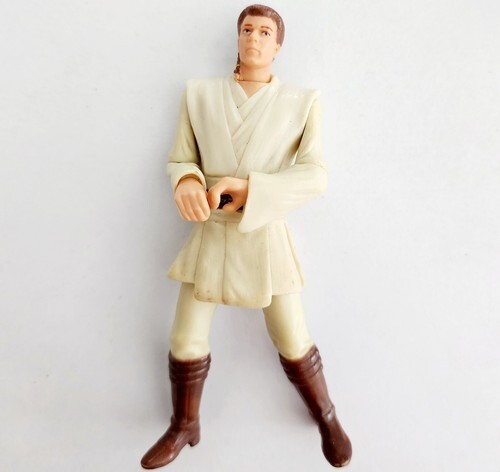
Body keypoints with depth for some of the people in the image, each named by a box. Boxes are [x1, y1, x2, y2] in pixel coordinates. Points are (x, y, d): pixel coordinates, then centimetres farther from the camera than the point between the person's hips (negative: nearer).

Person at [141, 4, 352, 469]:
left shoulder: (302, 102, -2)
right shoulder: (199, 94, 3)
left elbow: (315, 175, -9)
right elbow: (179, 160, 4)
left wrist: (248, 188, -22)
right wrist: (187, 182, -21)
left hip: (265, 239, -1)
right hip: (209, 236, 2)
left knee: (294, 345, 8)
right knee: (186, 344, 9)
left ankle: (327, 418, 39)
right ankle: (184, 427, 38)